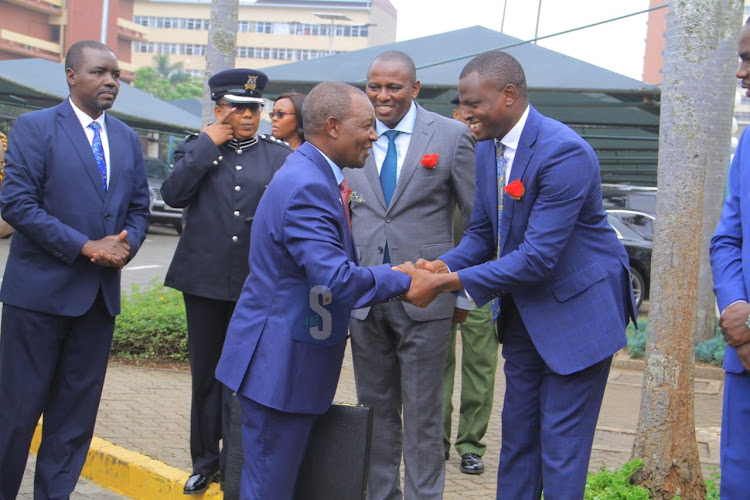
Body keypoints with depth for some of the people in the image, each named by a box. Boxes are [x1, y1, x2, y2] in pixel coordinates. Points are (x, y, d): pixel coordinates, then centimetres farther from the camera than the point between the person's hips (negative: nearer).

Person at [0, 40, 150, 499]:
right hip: (40, 289, -5)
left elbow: (139, 207, 15)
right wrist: (85, 246, -17)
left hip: (102, 291, 5)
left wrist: (127, 244, -8)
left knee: (78, 407, 10)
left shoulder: (128, 138, 12)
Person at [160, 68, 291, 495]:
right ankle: (205, 462, 24)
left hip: (256, 283, -1)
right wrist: (209, 144, -9)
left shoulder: (280, 156, 6)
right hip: (205, 279, 1)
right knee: (206, 375, 11)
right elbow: (173, 193, -11)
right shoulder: (196, 149, 7)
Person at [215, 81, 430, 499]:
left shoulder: (315, 176, 11)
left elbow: (332, 267, 17)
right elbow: (336, 280, -29)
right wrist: (403, 280, -17)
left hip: (294, 360, 10)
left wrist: (397, 274, 7)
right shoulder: (307, 186, -22)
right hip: (279, 362, -10)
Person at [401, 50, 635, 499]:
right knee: (517, 435, 16)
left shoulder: (565, 153, -25)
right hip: (523, 311, 8)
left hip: (576, 310, -8)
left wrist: (453, 281, -27)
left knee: (561, 446, -1)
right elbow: (483, 234, 9)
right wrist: (445, 265, -12)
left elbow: (538, 257, -28)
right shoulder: (488, 149, 1)